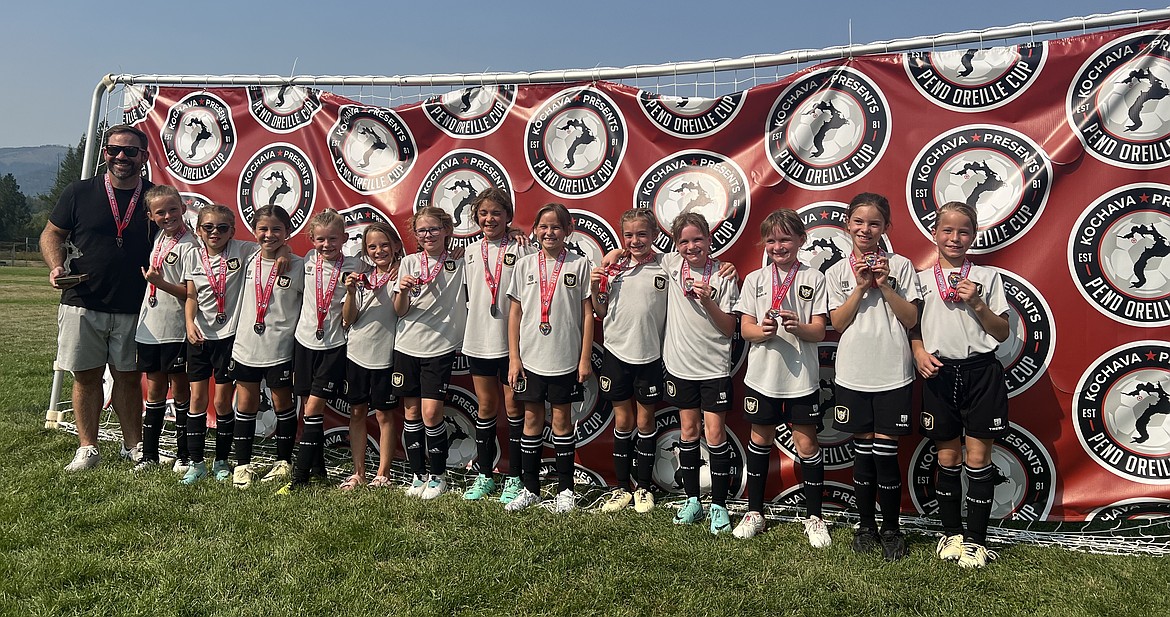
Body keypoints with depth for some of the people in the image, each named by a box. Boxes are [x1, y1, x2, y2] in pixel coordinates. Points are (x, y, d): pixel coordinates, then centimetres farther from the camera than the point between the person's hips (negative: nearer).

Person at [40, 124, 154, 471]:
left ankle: (133, 446, 18)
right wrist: (57, 266, -8)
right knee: (86, 376, 6)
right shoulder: (79, 193, 4)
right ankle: (87, 448, 17)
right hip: (82, 304, 0)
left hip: (134, 308, 0)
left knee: (129, 377, 8)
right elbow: (52, 234, 10)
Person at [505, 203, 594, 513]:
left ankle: (565, 489, 19)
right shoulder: (524, 265, 5)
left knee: (562, 419, 6)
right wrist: (513, 357, 1)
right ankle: (530, 488, 20)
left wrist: (585, 358, -4)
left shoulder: (579, 264, -1)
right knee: (532, 419, 9)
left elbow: (588, 314, -1)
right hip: (530, 358, 2)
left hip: (566, 359, -2)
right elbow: (515, 314, 6)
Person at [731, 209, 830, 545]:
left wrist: (796, 326, -25)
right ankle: (755, 512, 24)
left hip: (802, 376, -2)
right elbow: (745, 328, 1)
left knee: (806, 443, 3)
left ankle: (814, 517, 18)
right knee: (760, 439, 12)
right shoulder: (754, 279, 5)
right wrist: (764, 331, -21)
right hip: (762, 375, 2)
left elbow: (819, 331, -4)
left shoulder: (814, 278, 0)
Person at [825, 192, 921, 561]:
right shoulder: (838, 272, 6)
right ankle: (866, 526, 22)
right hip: (853, 374, 1)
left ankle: (891, 528, 16)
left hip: (892, 373, -1)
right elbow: (838, 323, -1)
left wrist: (885, 285, -11)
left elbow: (910, 319, -2)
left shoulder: (900, 266, 3)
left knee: (885, 451, 0)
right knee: (863, 450, 8)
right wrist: (861, 286, -10)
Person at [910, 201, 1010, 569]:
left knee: (977, 457, 1)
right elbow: (913, 328, 10)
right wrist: (919, 353, -9)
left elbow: (1003, 333, 3)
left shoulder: (987, 277, 4)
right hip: (939, 373, 1)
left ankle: (976, 539, 12)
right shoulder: (922, 279, 7)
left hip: (981, 372, -1)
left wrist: (978, 304, -11)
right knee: (947, 458, 8)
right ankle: (951, 533, 22)